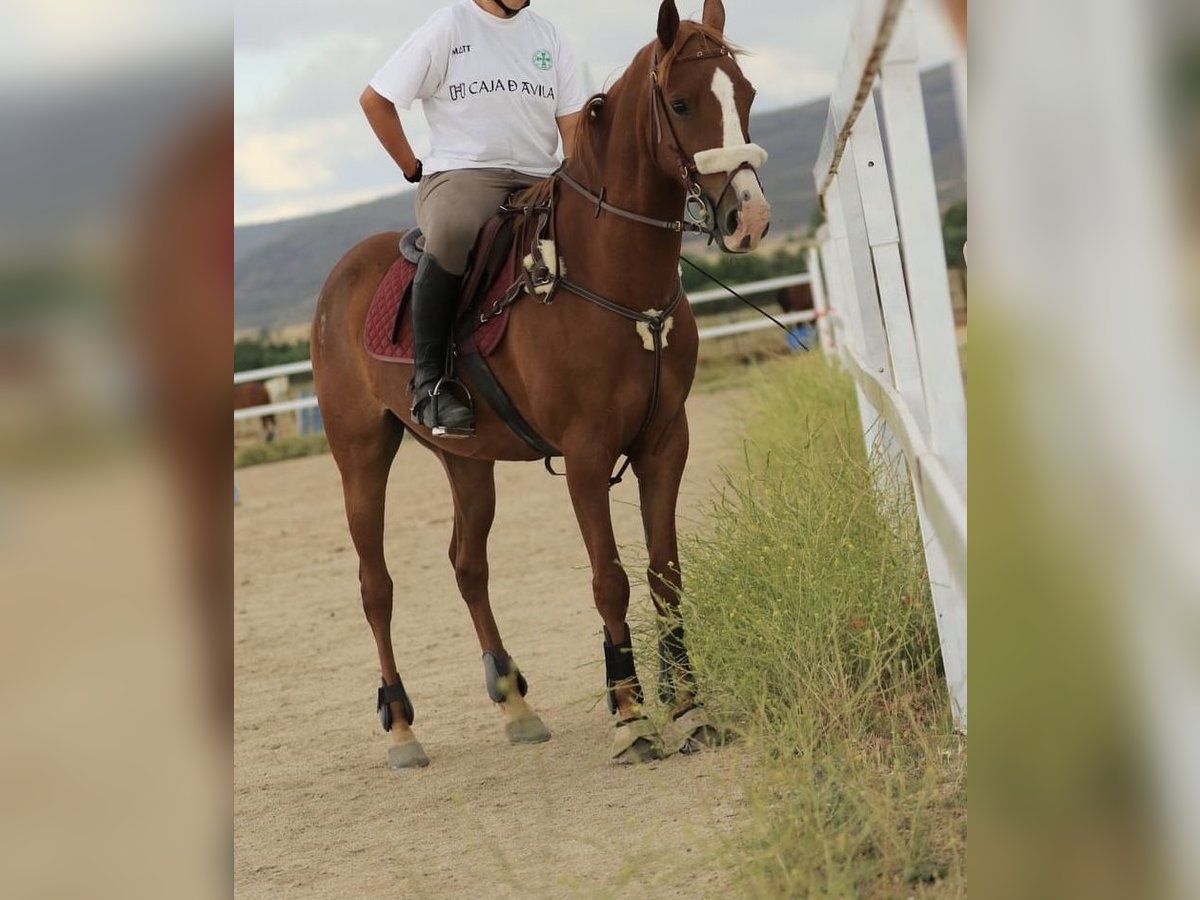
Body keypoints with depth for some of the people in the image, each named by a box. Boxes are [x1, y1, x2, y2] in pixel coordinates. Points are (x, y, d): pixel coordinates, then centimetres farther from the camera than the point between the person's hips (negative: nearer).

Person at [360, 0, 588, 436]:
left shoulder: (549, 35, 12)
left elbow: (573, 125, 7)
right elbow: (375, 100, 3)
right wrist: (415, 169, 2)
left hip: (541, 181, 5)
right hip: (462, 173, -5)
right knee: (453, 235, -38)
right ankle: (428, 381, -27)